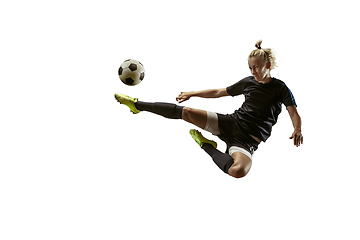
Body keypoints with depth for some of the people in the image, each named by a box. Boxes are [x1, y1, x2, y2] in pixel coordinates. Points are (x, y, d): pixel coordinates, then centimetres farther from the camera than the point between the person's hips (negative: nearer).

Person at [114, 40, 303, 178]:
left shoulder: (279, 88, 0)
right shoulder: (248, 82, 12)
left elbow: (294, 112, -6)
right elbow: (218, 92, 22)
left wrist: (297, 130, -28)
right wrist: (192, 94, 21)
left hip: (248, 139, -4)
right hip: (231, 122, 4)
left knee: (239, 171, -38)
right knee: (187, 112, -14)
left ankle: (208, 146, -11)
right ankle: (137, 105, -4)